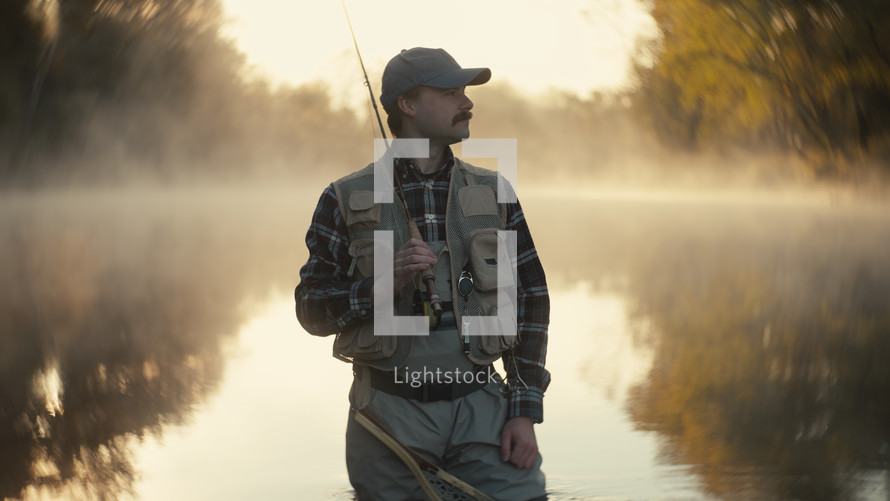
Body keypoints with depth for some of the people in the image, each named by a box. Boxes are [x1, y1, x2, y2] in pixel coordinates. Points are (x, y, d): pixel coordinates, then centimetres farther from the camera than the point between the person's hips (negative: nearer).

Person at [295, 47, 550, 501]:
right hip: (390, 415, -1)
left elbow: (531, 301, 8)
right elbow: (311, 309, 1)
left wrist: (525, 412, 0)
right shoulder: (347, 200, 2)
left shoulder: (494, 193, 9)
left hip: (481, 409, 1)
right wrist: (384, 284, -16)